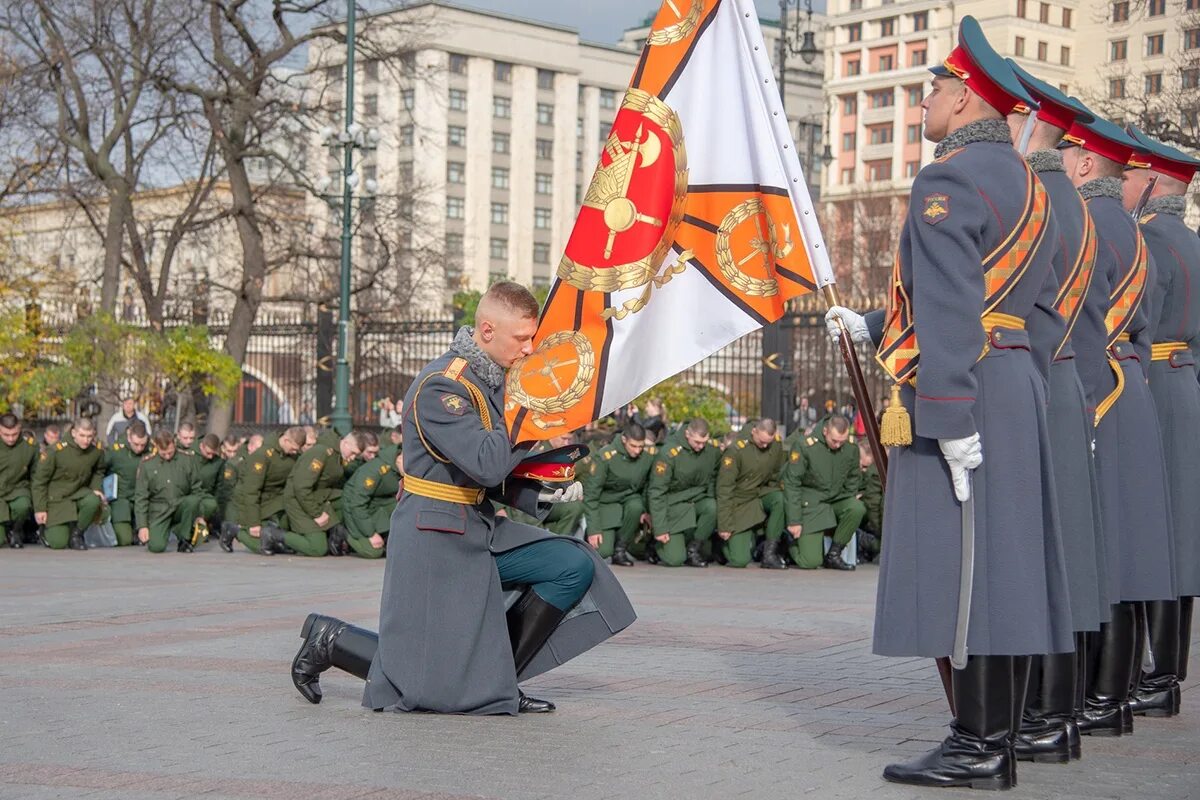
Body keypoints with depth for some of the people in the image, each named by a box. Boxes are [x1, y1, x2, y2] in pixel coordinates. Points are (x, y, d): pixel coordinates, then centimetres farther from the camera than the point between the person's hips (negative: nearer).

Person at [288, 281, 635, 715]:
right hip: (435, 536, -9)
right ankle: (330, 640, 16)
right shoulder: (441, 386, -20)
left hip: (480, 528, 9)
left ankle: (499, 678, 4)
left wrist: (540, 495, -2)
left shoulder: (496, 381, 8)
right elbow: (487, 464, -29)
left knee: (575, 567, -3)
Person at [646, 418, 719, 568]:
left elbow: (714, 480, 11)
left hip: (699, 500, 4)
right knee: (675, 559, -16)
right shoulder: (669, 453, -20)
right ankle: (659, 544, 21)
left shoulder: (713, 449, -8)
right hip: (674, 504, -4)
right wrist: (660, 529, -18)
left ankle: (693, 549, -8)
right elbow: (656, 492, -17)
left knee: (712, 507, -32)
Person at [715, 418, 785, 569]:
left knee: (782, 499, -31)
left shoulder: (776, 442, -8)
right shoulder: (736, 449, -23)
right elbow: (724, 489, -19)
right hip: (740, 502, -5)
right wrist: (724, 526, -18)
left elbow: (777, 475, 8)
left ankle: (770, 552, -15)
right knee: (740, 560, -15)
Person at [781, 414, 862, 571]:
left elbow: (852, 479, 12)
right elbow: (791, 484, -13)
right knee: (810, 562, -16)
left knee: (857, 509, -30)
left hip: (837, 499, 5)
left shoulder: (851, 448, -6)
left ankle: (833, 555, -9)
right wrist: (794, 521, -13)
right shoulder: (804, 447, -18)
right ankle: (792, 545, 21)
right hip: (811, 504, -5)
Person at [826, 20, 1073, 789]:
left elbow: (950, 308, -20)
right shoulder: (1025, 183, 17)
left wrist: (949, 417, -22)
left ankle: (976, 750, -4)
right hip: (1017, 388, 9)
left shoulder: (949, 179, -12)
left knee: (961, 566, -6)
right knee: (1002, 565, 9)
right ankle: (996, 743, 15)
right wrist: (874, 327, 28)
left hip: (962, 397, -9)